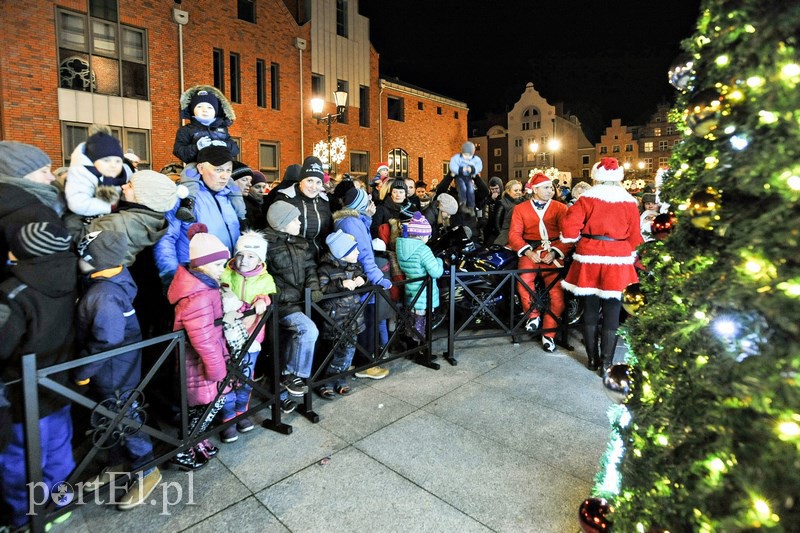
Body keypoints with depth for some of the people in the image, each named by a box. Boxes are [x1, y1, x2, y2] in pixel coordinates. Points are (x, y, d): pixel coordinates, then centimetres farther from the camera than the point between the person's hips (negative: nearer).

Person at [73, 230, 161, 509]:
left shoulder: (104, 296, -31)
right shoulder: (114, 277, -4)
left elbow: (105, 343, -26)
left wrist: (82, 372, -15)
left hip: (114, 372, -9)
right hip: (109, 370, 9)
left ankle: (146, 472, 25)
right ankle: (116, 463, 44)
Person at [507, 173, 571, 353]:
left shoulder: (560, 208, 9)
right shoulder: (520, 209, 10)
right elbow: (514, 234, 1)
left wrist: (555, 252, -15)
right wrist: (527, 251, -15)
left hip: (554, 252, 1)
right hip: (531, 251, 0)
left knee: (557, 291, -13)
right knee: (524, 278, -30)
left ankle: (549, 333, 6)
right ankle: (532, 314, -3)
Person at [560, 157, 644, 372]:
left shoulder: (587, 198, -3)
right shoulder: (629, 202, 2)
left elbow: (569, 225, -12)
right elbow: (634, 237, 4)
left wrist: (578, 239, 6)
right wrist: (629, 254, 20)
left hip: (590, 258, 0)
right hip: (617, 261, 0)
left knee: (590, 310, 10)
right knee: (611, 312, 5)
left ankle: (592, 359, 19)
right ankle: (607, 362, 7)